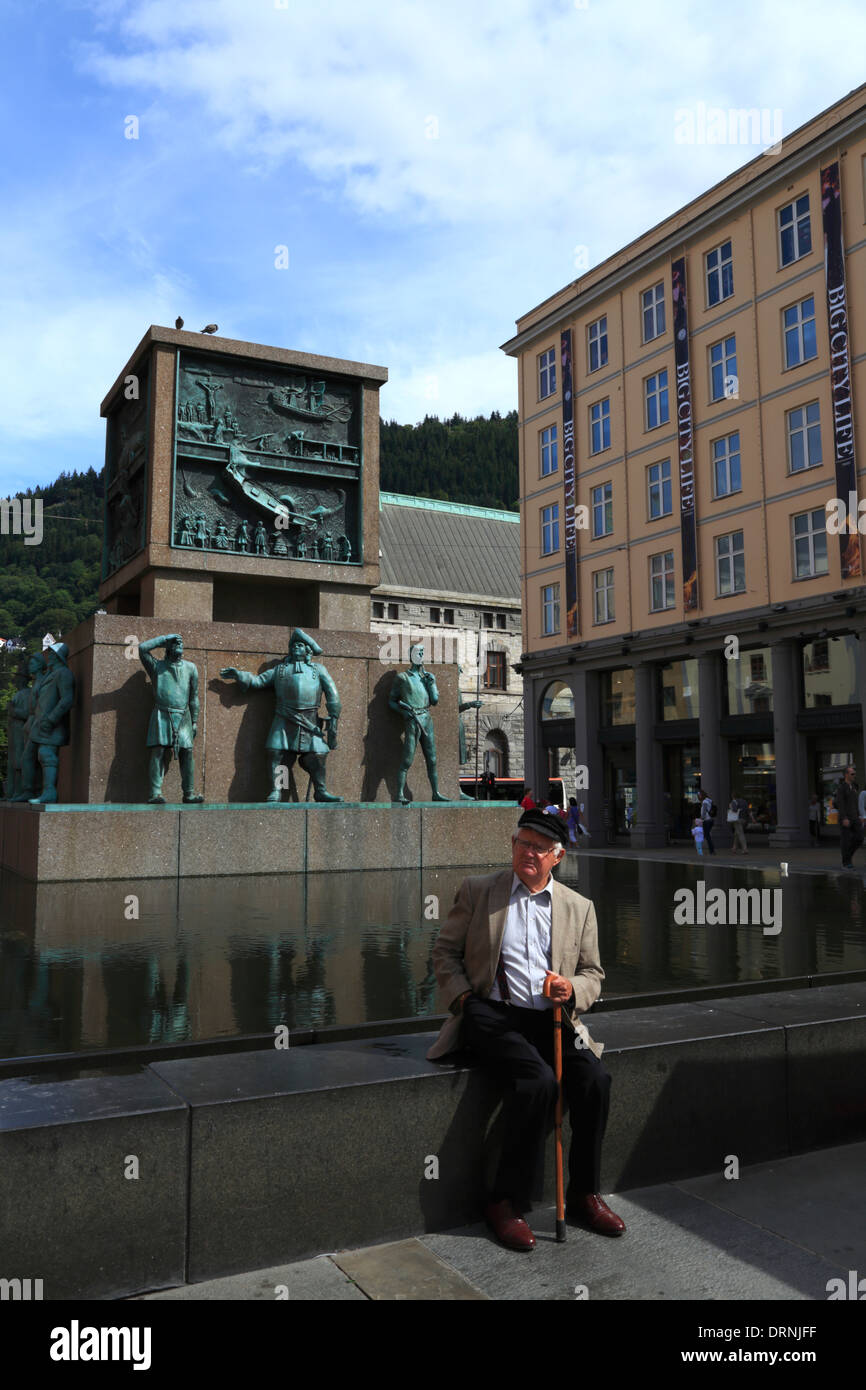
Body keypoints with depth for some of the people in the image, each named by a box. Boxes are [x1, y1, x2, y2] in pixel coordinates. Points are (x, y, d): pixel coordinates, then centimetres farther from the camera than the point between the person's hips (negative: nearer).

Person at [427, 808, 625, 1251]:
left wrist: (571, 989, -8)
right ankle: (506, 1202, -12)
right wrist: (463, 998, -6)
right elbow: (445, 951, 10)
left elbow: (593, 974, 16)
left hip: (552, 1019, 3)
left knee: (595, 1079, -22)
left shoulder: (579, 907, 13)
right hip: (494, 1016, -3)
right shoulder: (477, 891, 7)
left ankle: (584, 1195, 0)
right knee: (537, 1081, -29)